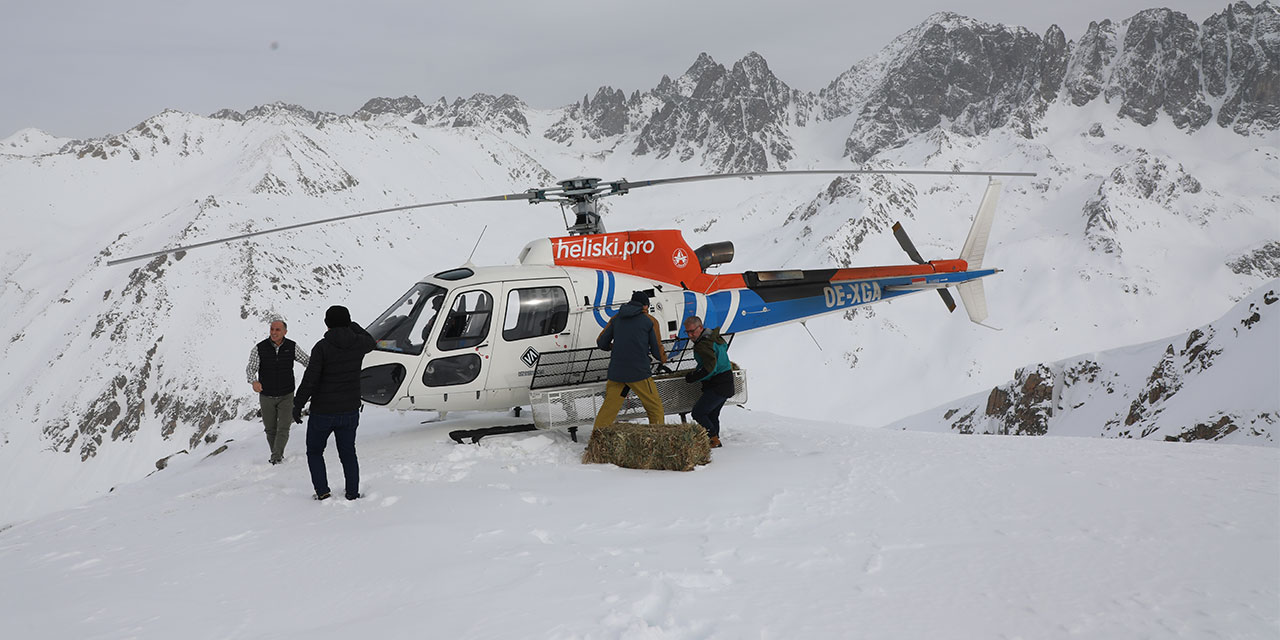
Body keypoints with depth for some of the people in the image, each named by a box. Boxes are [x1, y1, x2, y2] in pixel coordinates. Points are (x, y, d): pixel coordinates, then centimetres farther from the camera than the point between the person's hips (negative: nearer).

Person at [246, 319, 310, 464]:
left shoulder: (292, 347, -7)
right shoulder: (259, 349, -11)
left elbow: (307, 360, -1)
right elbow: (250, 368, -15)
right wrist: (254, 381, -36)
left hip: (286, 396, 0)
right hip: (266, 396, 0)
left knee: (283, 429, -12)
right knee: (270, 429, 12)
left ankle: (276, 457, -10)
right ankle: (278, 456, 29)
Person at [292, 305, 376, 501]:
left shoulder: (322, 347, -17)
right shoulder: (358, 343, -4)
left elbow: (310, 380, -18)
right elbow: (371, 342, 23)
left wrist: (298, 405, -10)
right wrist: (352, 325, 26)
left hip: (322, 412, -4)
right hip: (350, 411, 4)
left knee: (314, 452, 14)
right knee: (348, 453, 17)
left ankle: (322, 492, 5)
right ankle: (353, 493, 14)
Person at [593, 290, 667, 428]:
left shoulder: (616, 318, 13)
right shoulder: (650, 321, 4)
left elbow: (601, 343, 13)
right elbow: (657, 351, 6)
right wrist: (663, 358, 28)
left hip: (616, 372, 4)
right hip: (639, 372, -3)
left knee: (607, 410, 7)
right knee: (655, 408, 7)